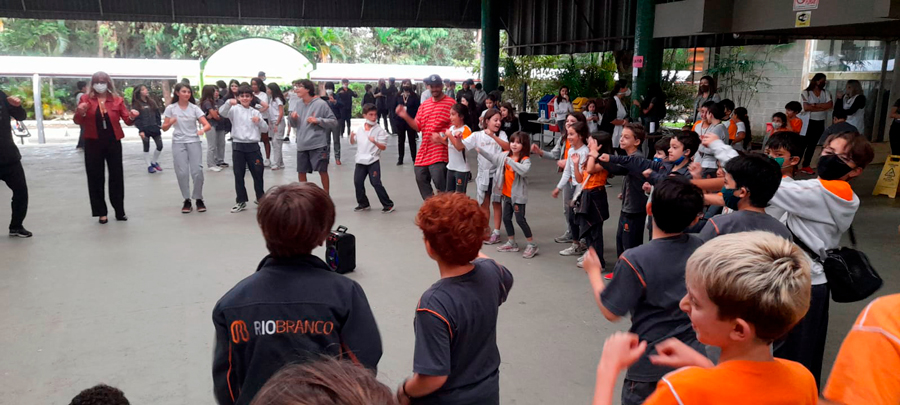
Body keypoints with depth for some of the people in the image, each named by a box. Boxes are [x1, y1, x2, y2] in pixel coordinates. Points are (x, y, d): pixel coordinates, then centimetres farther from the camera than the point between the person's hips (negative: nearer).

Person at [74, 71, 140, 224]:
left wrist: (132, 117, -25)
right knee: (95, 177, 4)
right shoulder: (85, 99, 0)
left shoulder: (117, 100, 1)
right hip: (93, 143, 0)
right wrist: (81, 113, -21)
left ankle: (120, 211, 16)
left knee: (117, 176, 6)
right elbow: (78, 122, 0)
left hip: (113, 142, 1)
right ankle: (101, 212, 12)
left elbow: (126, 120, -3)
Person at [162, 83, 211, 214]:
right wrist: (170, 122, -17)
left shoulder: (194, 108, 1)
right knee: (182, 173, -3)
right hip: (178, 143, 0)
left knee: (197, 171, -5)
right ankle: (187, 200, 10)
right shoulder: (171, 108, 2)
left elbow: (208, 125, -6)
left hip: (194, 142, 0)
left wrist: (203, 130, -28)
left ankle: (198, 199, 11)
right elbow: (164, 128, 4)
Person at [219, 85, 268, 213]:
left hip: (253, 146, 1)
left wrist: (259, 121, -12)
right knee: (239, 174, 4)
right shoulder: (235, 109, 2)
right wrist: (229, 103, -36)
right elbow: (222, 113, -18)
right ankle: (241, 201, 13)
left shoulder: (255, 112, 9)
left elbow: (265, 129, 7)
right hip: (238, 146, -1)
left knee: (258, 173, 8)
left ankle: (261, 198, 24)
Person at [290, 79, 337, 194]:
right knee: (301, 172, 11)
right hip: (302, 145, 6)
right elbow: (294, 125, 18)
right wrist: (293, 118, -4)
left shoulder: (321, 104, -8)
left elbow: (334, 121, -7)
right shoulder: (299, 104, 9)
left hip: (318, 144, -5)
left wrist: (318, 120, -17)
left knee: (322, 171, 3)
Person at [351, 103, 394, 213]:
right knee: (357, 182, 8)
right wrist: (351, 136, -4)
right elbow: (353, 142, 18)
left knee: (376, 183, -8)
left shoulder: (379, 130, -8)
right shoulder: (359, 129, 5)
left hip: (373, 161, -5)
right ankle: (363, 203, 25)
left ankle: (388, 205, 3)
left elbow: (383, 147, -12)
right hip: (361, 161, 5)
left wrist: (375, 142, -29)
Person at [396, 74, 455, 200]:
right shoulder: (424, 105, 14)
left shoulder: (451, 103, -5)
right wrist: (405, 116, -2)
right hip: (424, 151, 7)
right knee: (421, 179, 10)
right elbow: (417, 126, 13)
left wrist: (442, 135, -21)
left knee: (439, 181, -14)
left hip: (440, 151, -7)